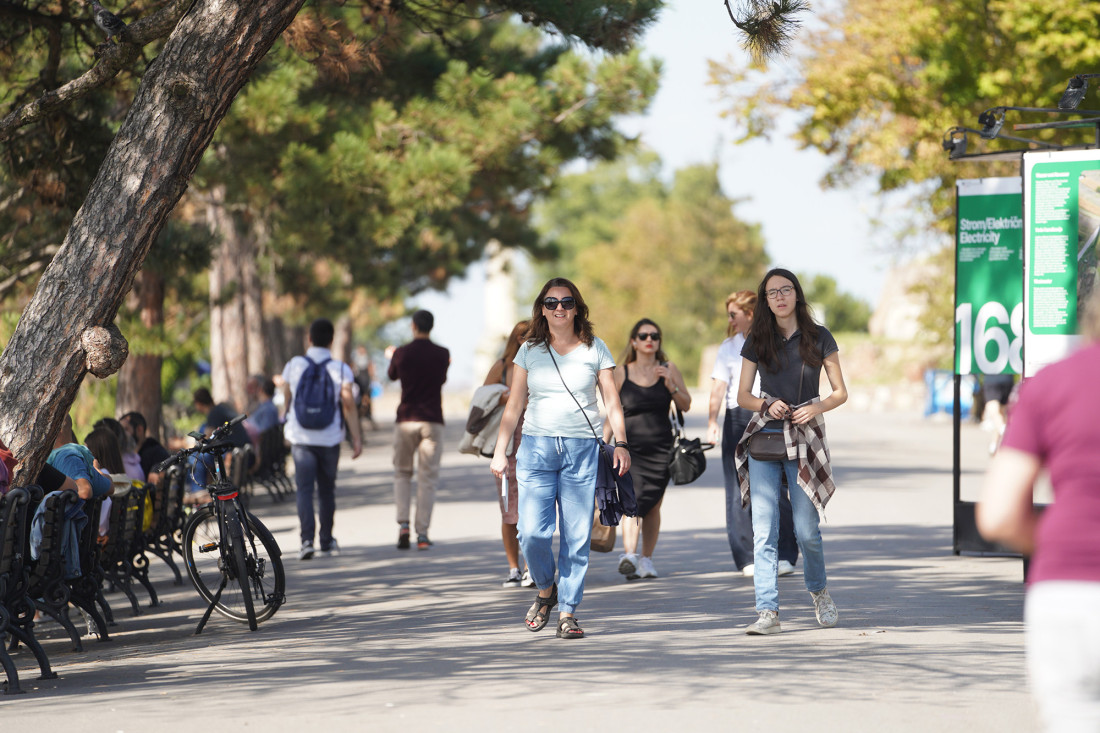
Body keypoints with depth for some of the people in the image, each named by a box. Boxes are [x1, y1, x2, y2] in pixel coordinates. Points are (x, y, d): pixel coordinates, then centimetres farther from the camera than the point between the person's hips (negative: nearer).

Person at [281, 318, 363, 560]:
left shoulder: (293, 366, 0)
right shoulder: (340, 370, -5)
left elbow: (287, 399, 11)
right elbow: (348, 405, -10)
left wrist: (289, 426, 28)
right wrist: (356, 437, -7)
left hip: (300, 437, 0)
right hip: (330, 439, 0)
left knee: (305, 489, -1)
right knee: (327, 490, 13)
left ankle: (307, 539, -17)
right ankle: (327, 541, 20)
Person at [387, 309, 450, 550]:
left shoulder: (401, 354, -4)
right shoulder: (442, 354, -3)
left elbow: (392, 375, 17)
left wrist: (391, 357, 39)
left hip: (406, 420, 0)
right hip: (432, 420, 0)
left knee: (402, 473, 14)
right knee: (428, 478, 3)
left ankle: (403, 524, -4)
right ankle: (422, 533, -1)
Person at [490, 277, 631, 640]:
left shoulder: (594, 350, 7)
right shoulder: (529, 351, 10)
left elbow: (612, 401, 6)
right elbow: (514, 405, 11)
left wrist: (621, 443, -7)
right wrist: (500, 450, 3)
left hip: (582, 449, -1)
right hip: (536, 448, 1)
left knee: (577, 536, -4)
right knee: (532, 534, -10)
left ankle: (568, 612, 6)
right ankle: (545, 590, 17)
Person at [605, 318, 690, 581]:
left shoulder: (669, 369, 6)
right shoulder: (621, 373, 4)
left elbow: (686, 406, 5)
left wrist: (670, 385, -11)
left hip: (661, 447, 1)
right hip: (630, 446, -1)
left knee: (653, 505, 5)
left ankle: (647, 559, 16)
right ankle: (629, 554, -30)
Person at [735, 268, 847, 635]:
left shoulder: (818, 338, 3)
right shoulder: (757, 341, 6)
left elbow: (840, 392, 6)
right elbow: (742, 395, 9)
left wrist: (818, 407, -14)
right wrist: (766, 405, -11)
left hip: (804, 439, -1)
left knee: (806, 529, 1)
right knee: (764, 529, -8)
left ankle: (818, 591, 29)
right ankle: (768, 612, -9)